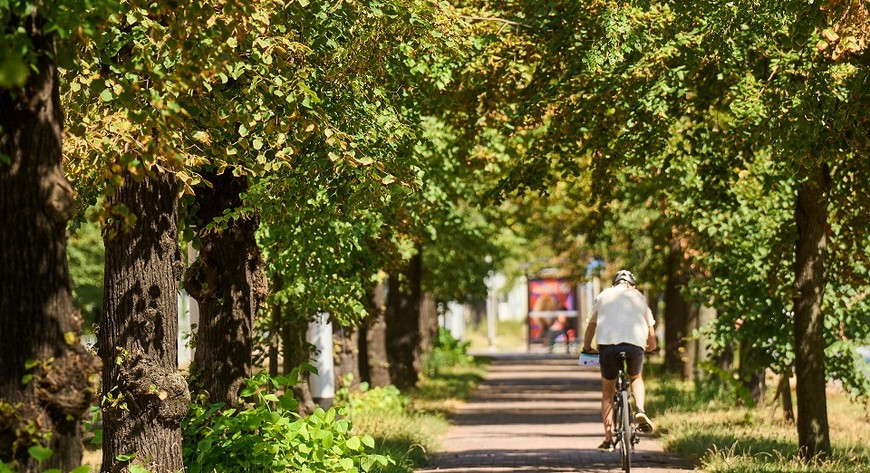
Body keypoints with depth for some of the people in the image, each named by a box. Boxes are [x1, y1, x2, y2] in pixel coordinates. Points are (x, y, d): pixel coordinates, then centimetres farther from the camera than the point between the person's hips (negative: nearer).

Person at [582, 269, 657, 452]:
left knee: (607, 392, 15)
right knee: (636, 378, 30)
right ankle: (640, 410, 2)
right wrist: (651, 346, 41)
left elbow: (591, 325, 27)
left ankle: (608, 440, 9)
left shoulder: (604, 295, 23)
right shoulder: (639, 297, 24)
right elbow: (651, 332, 22)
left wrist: (586, 348, 41)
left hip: (608, 343, 0)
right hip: (635, 343, 0)